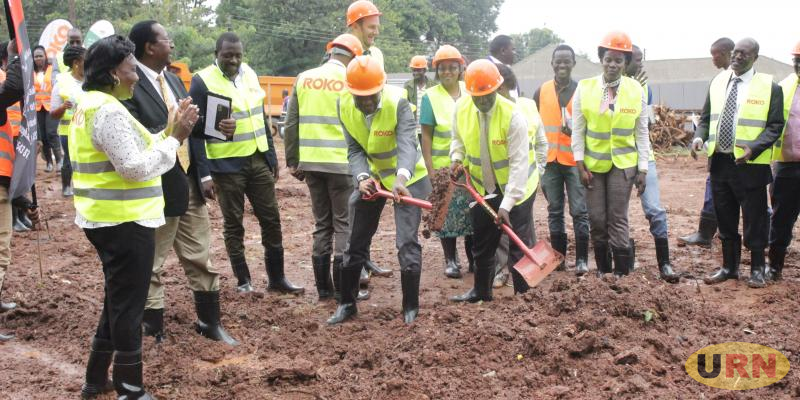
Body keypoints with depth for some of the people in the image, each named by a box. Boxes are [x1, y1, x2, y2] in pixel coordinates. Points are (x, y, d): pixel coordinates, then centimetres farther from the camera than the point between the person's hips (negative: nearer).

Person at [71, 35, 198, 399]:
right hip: (124, 221, -10)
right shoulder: (109, 110, -19)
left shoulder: (90, 106, 14)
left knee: (118, 299, 20)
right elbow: (136, 167, -24)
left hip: (106, 218, 10)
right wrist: (175, 139, -17)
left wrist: (167, 132, 6)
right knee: (128, 304, 0)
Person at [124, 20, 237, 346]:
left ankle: (210, 322, 29)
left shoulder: (173, 79, 12)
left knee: (200, 259, 16)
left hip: (189, 184, 8)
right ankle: (153, 331, 21)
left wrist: (204, 173, 9)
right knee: (150, 264, 8)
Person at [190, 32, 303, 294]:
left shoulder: (250, 74, 8)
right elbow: (195, 130, -10)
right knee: (233, 224, 6)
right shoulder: (203, 81, -10)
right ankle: (243, 280, 18)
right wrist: (204, 174, -15)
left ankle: (277, 278, 19)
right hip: (226, 165, -5)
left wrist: (272, 156, 15)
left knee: (271, 220, 8)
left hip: (259, 161, 5)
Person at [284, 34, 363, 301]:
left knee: (321, 223, 14)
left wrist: (293, 161, 14)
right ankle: (343, 288, 2)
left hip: (311, 162, 4)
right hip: (341, 162, -4)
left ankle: (323, 287, 16)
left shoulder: (304, 78, 6)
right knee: (344, 224, 4)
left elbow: (291, 124, 7)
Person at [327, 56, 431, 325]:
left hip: (408, 177, -4)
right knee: (356, 241, 9)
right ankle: (347, 303, 24)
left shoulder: (398, 102, -28)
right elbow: (354, 150, -14)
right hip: (372, 177, 5)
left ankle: (411, 307, 8)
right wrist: (362, 177, -34)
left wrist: (401, 178, -59)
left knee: (407, 242, -9)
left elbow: (407, 143, -41)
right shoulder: (345, 106, -14)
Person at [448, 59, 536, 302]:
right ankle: (481, 292, 33)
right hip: (482, 189, 5)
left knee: (520, 245, -3)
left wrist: (507, 204, -32)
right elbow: (458, 139, 12)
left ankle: (524, 295, 8)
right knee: (482, 244, 16)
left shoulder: (513, 115, -26)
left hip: (516, 188, -5)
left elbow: (519, 163, -27)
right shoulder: (461, 108, -10)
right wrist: (457, 158, -10)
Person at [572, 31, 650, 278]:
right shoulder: (584, 88, -3)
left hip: (623, 163, -1)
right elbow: (578, 130, 0)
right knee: (596, 220, 5)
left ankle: (622, 273, 5)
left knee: (618, 219, -4)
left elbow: (642, 133, 1)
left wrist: (643, 170, -2)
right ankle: (602, 270, 20)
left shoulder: (636, 90, -2)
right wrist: (580, 165, -5)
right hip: (593, 164, 1)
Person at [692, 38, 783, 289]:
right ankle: (729, 267, 27)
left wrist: (753, 148, -22)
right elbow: (706, 117, 15)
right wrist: (700, 136, -5)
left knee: (754, 220, 4)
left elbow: (775, 126, -8)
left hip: (750, 165, -5)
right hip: (720, 162, 5)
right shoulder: (718, 82, 9)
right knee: (725, 219, 14)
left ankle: (757, 269, 20)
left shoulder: (769, 87, -6)